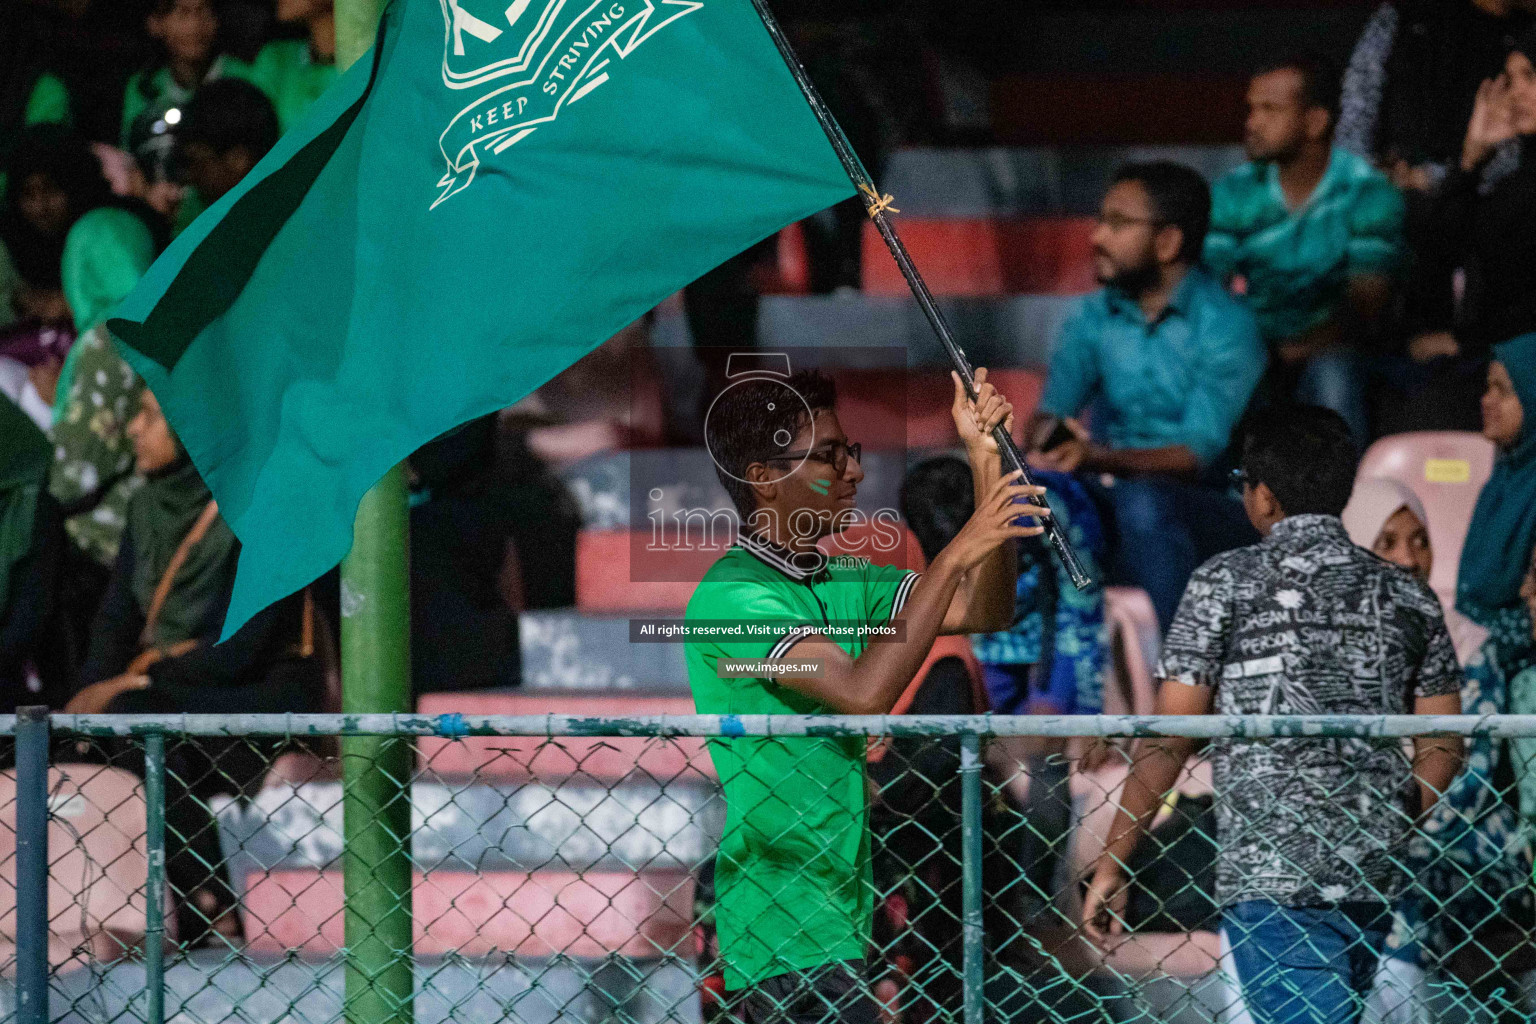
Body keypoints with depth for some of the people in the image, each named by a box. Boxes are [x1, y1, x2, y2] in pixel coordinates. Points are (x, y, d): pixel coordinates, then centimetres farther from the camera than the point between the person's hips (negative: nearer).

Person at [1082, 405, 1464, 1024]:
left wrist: (1111, 864, 1)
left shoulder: (1225, 584, -3)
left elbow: (1168, 741, -6)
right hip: (1372, 880, 6)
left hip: (1270, 874, -6)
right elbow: (1442, 751, 11)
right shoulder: (1407, 597, 10)